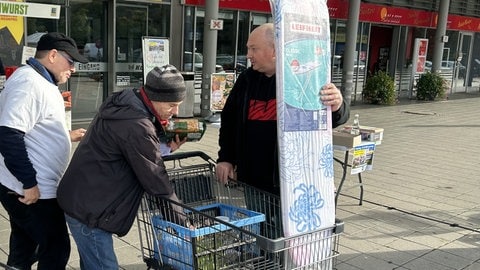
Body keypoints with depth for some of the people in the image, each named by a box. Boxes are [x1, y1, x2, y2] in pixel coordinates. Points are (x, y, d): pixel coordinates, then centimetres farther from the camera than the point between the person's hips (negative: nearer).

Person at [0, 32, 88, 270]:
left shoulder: (38, 81, 13)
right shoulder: (29, 82, -20)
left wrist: (66, 136, 21)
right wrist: (30, 183, -26)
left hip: (22, 187, 10)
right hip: (31, 190, -10)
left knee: (26, 243, 26)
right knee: (56, 248, 4)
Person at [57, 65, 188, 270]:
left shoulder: (124, 103, 3)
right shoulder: (137, 127, -26)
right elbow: (155, 180, -21)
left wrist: (164, 138, -4)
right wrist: (182, 221, -10)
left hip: (83, 200, 10)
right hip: (88, 208, -10)